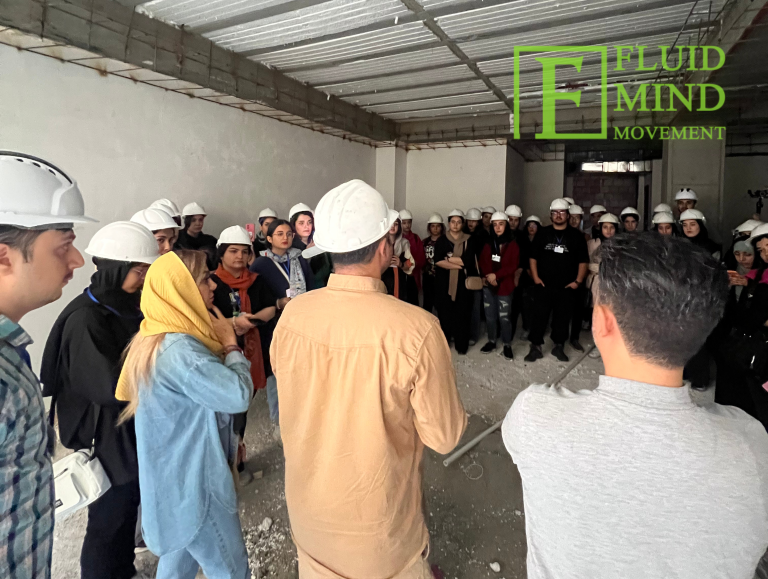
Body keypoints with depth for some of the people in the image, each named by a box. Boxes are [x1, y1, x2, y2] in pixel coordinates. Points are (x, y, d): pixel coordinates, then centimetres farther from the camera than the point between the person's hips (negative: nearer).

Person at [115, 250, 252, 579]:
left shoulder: (158, 338, 4)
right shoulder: (179, 351, -29)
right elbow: (238, 395, -27)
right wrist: (230, 344, -15)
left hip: (174, 478, 9)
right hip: (192, 483, -9)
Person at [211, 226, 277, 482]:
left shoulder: (256, 281, 8)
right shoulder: (211, 283, -6)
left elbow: (271, 308, 0)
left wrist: (249, 320, -17)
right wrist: (234, 322, -27)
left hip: (252, 353, 5)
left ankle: (236, 459, 33)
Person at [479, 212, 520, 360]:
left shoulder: (513, 245, -3)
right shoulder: (488, 244, 9)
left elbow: (513, 266, -9)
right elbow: (483, 262, 4)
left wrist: (496, 275, -16)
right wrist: (488, 276, -13)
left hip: (505, 286, -4)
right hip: (488, 285, 4)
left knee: (504, 317, -4)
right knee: (490, 316, 10)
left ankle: (507, 345, 11)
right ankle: (491, 341, 25)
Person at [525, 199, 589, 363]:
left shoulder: (576, 236, 5)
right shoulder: (542, 233, 6)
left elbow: (583, 261, 6)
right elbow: (533, 257, 7)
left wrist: (578, 281, -3)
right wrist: (535, 277, -2)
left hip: (566, 287, 0)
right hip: (544, 285, 0)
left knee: (562, 318, 9)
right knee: (539, 317, -1)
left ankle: (559, 347, 22)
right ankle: (535, 347, 8)